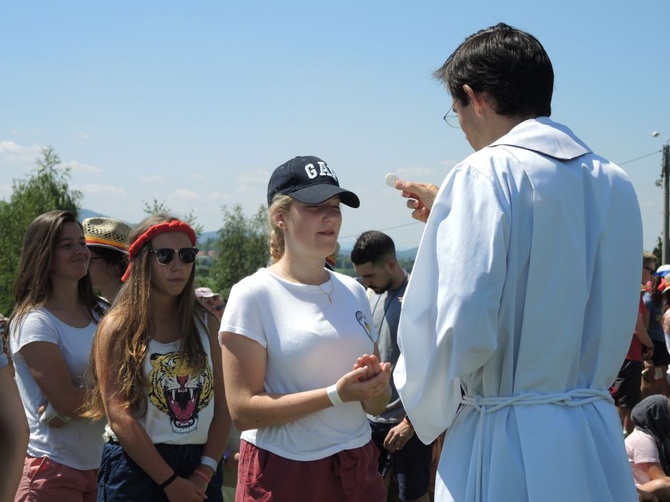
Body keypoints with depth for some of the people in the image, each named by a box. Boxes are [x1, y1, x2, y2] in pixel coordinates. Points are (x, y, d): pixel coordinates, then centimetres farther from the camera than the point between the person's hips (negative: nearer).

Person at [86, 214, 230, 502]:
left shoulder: (205, 322, 5)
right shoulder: (118, 327, -5)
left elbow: (222, 405, 0)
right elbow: (119, 416, -12)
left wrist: (204, 474, -11)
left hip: (200, 465, 3)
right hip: (137, 468, -3)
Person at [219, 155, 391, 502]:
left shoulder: (353, 292, 7)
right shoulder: (253, 294, -8)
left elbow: (376, 404, 11)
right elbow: (243, 410, -15)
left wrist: (375, 387, -11)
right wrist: (336, 394, -21)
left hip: (357, 469, 5)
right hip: (284, 474, -4)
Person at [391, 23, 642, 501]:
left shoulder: (486, 176, -13)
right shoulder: (616, 183, 7)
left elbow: (462, 329, -20)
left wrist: (431, 410, -1)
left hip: (507, 446, -6)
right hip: (598, 441, 6)